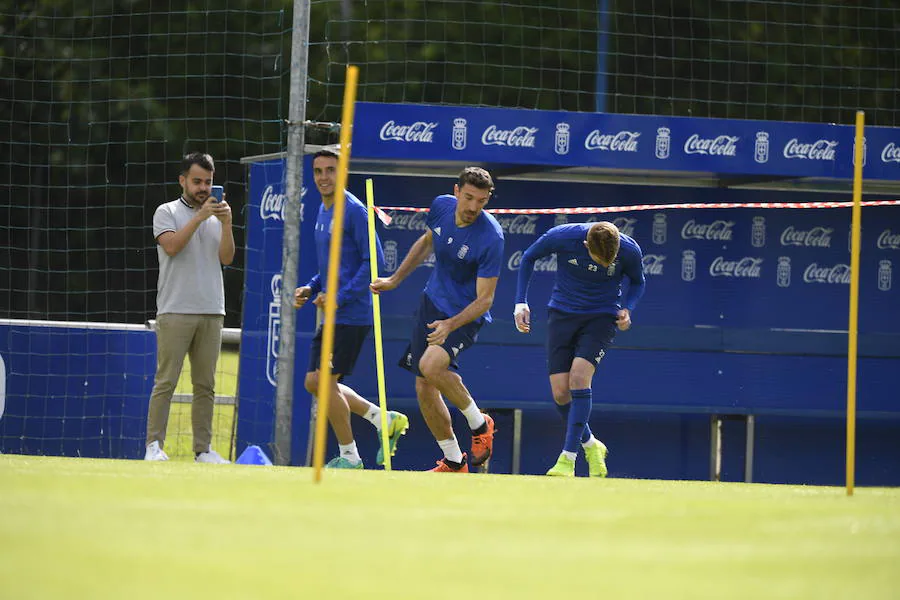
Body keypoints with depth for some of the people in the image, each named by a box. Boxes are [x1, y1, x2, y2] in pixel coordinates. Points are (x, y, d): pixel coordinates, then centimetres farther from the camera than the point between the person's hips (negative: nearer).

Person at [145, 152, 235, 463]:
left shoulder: (216, 216, 16)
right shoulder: (167, 212, 5)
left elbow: (226, 258, 5)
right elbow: (171, 246, -12)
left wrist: (226, 224, -9)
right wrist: (199, 217, -15)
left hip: (211, 312, 4)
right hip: (175, 312, -4)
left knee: (205, 385, 4)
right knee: (166, 381, -8)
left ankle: (203, 449, 6)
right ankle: (154, 445, -8)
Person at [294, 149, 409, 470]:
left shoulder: (353, 210, -13)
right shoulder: (323, 212, 15)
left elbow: (374, 260, -18)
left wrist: (340, 297, -21)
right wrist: (310, 288, 9)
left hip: (352, 314, -9)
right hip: (332, 316, 9)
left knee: (324, 381, -9)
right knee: (314, 383, 9)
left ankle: (349, 456, 3)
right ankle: (385, 420, 20)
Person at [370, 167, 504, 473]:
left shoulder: (490, 238, -25)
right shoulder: (441, 206, -8)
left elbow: (484, 300, -22)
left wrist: (450, 325, -35)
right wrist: (395, 279, 17)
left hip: (465, 315, -6)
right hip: (432, 303, 6)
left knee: (431, 366, -30)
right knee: (424, 389, 4)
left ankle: (479, 424, -6)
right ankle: (453, 461, 19)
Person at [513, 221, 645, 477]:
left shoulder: (629, 251, -19)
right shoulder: (561, 237, -22)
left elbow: (637, 282, 5)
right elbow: (528, 258, 0)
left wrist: (627, 308, -14)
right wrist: (521, 302, -6)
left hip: (602, 316, -1)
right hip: (562, 313, 1)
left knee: (579, 377, -22)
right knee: (561, 393, -6)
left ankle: (568, 459, -16)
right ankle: (590, 446, 21)